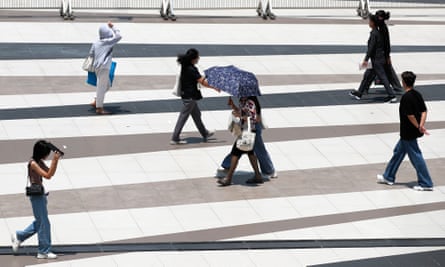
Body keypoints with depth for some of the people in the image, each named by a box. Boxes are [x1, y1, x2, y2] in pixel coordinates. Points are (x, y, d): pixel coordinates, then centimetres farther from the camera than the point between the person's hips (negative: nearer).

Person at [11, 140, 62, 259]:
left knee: (40, 222, 19)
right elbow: (48, 176, -23)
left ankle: (18, 237, 30)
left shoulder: (40, 162, 9)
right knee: (44, 223, -3)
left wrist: (56, 160, -1)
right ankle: (44, 251, 5)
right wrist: (54, 160, -24)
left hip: (41, 195, 9)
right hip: (36, 195, -9)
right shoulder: (33, 163, -18)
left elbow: (51, 173, 11)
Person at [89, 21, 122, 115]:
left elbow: (91, 54, 14)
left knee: (107, 85, 22)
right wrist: (113, 27, -1)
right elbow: (118, 36, -7)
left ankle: (96, 102, 22)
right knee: (101, 87, -3)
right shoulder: (108, 42, -9)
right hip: (104, 67, -8)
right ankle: (99, 108, 0)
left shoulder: (96, 43, 10)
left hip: (97, 67, 8)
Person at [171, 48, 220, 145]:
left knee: (196, 114, 21)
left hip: (186, 95, 10)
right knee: (183, 117, -1)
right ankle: (175, 139, 5)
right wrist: (215, 87, -10)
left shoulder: (185, 67, 4)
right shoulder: (191, 70, -23)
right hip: (190, 97, -10)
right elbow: (202, 82, -19)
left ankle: (205, 134, 35)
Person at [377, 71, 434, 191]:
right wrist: (421, 125, -5)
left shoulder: (406, 97, -22)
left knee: (415, 156, -1)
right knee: (398, 152, 20)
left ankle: (426, 184, 4)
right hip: (408, 133, 9)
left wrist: (418, 127, -11)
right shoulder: (417, 94, 4)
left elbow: (410, 115, -23)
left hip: (408, 133, -9)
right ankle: (388, 177, 32)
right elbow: (424, 111, 3)